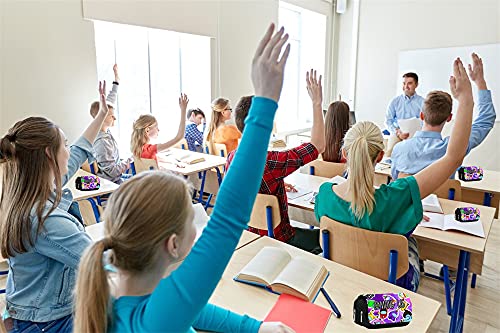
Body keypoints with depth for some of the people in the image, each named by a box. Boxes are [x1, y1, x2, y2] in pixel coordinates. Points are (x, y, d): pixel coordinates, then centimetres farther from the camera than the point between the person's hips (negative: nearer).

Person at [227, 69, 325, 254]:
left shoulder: (232, 158, -8)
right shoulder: (271, 162, -33)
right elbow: (318, 145, -23)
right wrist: (317, 103, -17)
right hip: (275, 238, -7)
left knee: (307, 230, 27)